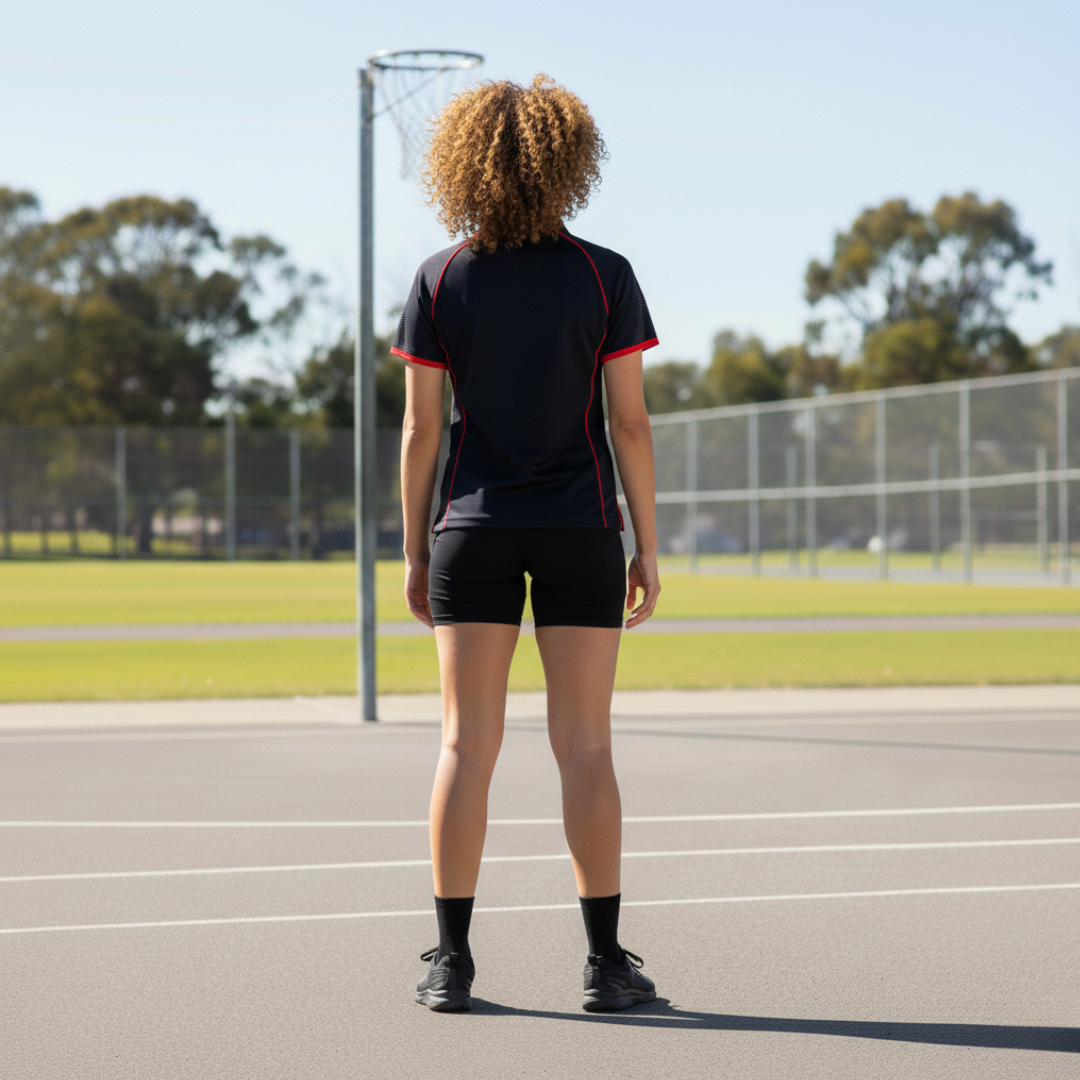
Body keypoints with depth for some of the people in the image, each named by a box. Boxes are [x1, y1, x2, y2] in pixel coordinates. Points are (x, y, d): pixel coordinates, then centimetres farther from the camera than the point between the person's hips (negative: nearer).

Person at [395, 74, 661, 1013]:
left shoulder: (439, 282, -1)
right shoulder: (604, 277, -4)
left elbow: (421, 429, 0)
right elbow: (630, 422, -4)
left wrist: (415, 551, 7)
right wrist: (648, 548, 2)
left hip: (472, 531, 1)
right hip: (580, 531, -1)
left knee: (466, 745, 4)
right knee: (585, 748, 4)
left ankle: (452, 961, 5)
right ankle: (605, 962, 7)